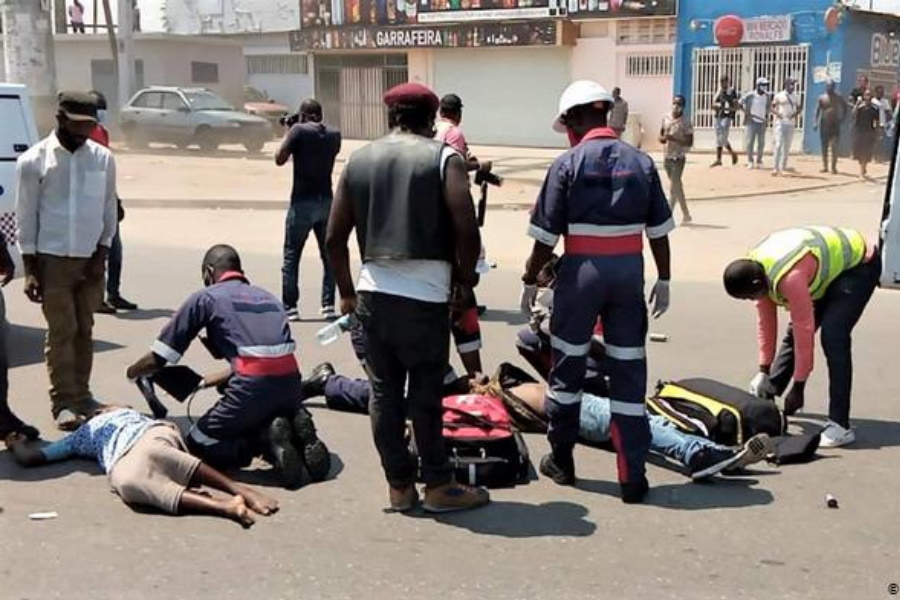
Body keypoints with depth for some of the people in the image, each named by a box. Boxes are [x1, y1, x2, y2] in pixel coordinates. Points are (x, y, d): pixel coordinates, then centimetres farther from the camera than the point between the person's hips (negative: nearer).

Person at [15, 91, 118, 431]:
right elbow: (26, 217, -5)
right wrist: (30, 269, -8)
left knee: (84, 330, 10)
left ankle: (82, 396, 20)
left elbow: (109, 210, 8)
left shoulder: (103, 159, 3)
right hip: (52, 259, -3)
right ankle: (64, 403, 2)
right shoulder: (34, 161, -6)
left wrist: (101, 254, -1)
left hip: (90, 260, 3)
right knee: (61, 332, -4)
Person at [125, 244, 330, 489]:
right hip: (291, 383, 5)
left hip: (254, 386, -5)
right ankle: (298, 434, 2)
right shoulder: (266, 296, 26)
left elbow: (157, 360, 10)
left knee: (198, 444, 15)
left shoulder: (206, 297, 10)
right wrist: (204, 382, 41)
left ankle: (267, 440, -8)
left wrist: (132, 372, 32)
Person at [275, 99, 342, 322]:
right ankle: (328, 305, 9)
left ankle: (290, 307, 2)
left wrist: (288, 134, 3)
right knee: (329, 255, 12)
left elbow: (279, 159, -10)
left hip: (302, 202, -4)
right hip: (326, 201, 4)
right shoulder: (334, 134, 6)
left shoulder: (299, 130, -8)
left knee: (291, 256, 4)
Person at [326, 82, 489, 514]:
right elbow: (467, 230, -10)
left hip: (374, 290, 4)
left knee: (384, 391, 11)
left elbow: (335, 237, 12)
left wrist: (346, 292, 21)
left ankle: (399, 485, 18)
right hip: (424, 294, -4)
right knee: (425, 394, 4)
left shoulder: (359, 160, 11)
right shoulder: (443, 157, -2)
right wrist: (465, 280, 6)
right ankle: (438, 486, 13)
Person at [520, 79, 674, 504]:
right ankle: (632, 477, 7)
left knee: (567, 365, 13)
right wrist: (663, 281, 15)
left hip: (582, 271, -3)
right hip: (630, 271, 3)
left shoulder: (568, 164, -7)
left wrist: (530, 282, 5)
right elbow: (659, 231, 6)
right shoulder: (641, 162, 4)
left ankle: (561, 460, 26)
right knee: (628, 372, 6)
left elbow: (545, 237, -6)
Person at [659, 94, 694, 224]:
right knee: (677, 185, 17)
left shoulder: (686, 121, -10)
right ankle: (686, 214, 31)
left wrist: (673, 138, -24)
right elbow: (660, 136, 16)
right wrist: (663, 138, -9)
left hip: (678, 157, -6)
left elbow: (689, 142, -14)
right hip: (667, 156, 6)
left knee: (674, 186, -12)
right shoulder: (666, 118, 6)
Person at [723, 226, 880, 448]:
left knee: (833, 338, -22)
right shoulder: (754, 269, -12)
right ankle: (765, 396, 28)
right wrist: (764, 372, 1)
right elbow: (766, 321, -2)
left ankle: (840, 426, -21)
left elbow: (805, 331, -32)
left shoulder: (789, 277, -39)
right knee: (794, 332, 10)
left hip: (858, 264, -9)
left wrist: (798, 388, -24)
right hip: (830, 263, 9)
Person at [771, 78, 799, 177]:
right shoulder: (779, 95, 0)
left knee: (787, 147, 5)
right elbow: (772, 107, 1)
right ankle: (775, 168, -13)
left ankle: (783, 168, 10)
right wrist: (777, 113, -19)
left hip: (790, 124, 4)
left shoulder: (795, 97, 11)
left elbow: (798, 108, 17)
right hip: (780, 123, -4)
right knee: (779, 145, -12)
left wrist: (795, 113, -4)